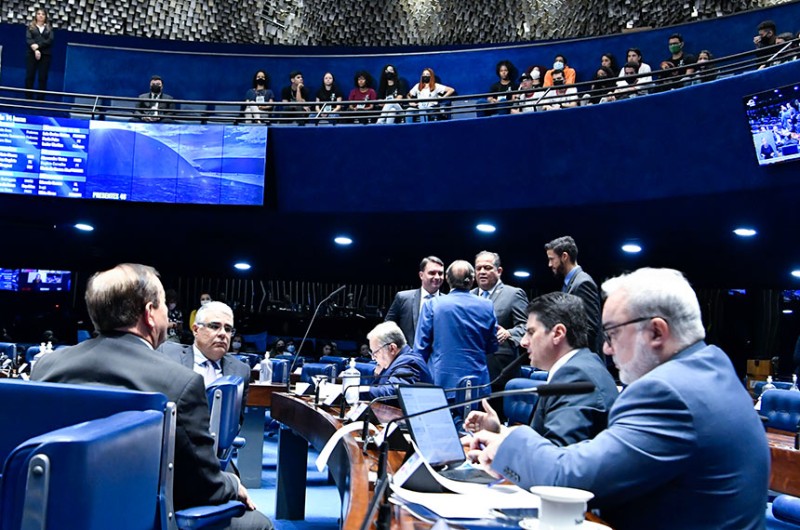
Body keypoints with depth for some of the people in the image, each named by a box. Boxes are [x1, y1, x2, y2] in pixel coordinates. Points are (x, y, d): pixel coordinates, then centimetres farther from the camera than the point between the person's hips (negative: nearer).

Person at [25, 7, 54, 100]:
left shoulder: (49, 28, 13)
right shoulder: (30, 27, 11)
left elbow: (50, 40, -3)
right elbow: (28, 39, -2)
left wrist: (38, 45, -15)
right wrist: (35, 50, -18)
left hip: (45, 54, 0)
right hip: (32, 53, 0)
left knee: (43, 78, -2)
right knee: (30, 76, -2)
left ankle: (40, 99, 1)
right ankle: (28, 98, 2)